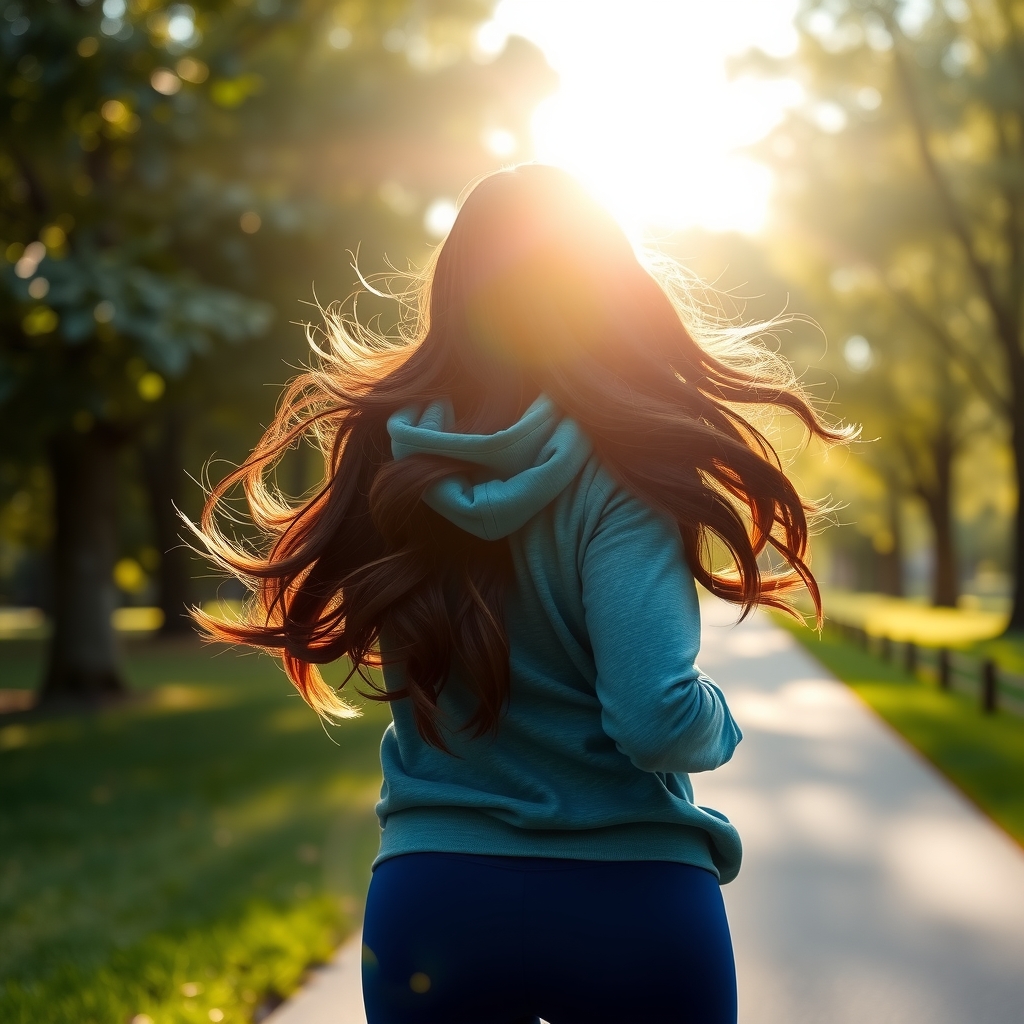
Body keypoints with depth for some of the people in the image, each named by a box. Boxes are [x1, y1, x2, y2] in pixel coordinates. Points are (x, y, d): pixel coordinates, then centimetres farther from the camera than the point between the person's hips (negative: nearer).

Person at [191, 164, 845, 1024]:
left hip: (432, 895, 3)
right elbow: (657, 720, -24)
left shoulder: (392, 455, -4)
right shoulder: (615, 472, -17)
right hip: (630, 906, -3)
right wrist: (716, 720, -1)